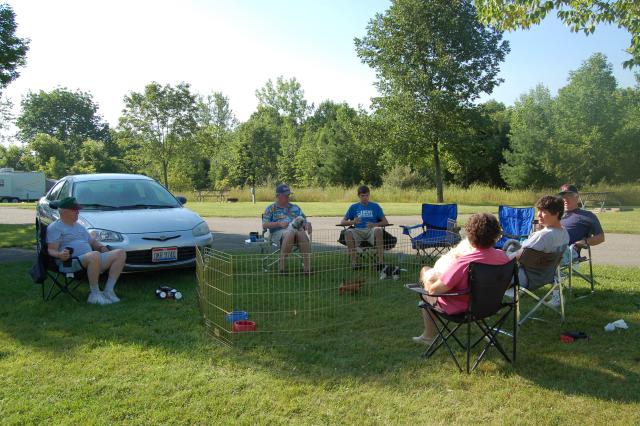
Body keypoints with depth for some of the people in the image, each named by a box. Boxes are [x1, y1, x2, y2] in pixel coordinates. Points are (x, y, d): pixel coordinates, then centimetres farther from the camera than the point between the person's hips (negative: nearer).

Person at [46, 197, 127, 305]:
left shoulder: (79, 226, 30)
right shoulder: (54, 227, 5)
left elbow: (92, 241, 33)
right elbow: (51, 250, -6)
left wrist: (101, 247, 10)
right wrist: (60, 255, -29)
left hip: (92, 260, 8)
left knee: (121, 253, -10)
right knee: (95, 255, -40)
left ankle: (108, 291, -16)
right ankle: (95, 294, -28)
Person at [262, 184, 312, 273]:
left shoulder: (295, 208, 29)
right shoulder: (271, 209, 18)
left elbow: (304, 221, 24)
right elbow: (264, 225, 6)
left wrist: (307, 224, -1)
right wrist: (279, 224, -9)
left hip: (297, 230, 3)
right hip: (279, 232, -3)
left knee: (302, 234, -35)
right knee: (290, 233, -40)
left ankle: (307, 267, -42)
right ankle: (281, 266, -38)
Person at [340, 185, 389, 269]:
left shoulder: (375, 206, 15)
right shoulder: (354, 207, 17)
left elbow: (385, 222, 9)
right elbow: (342, 222, 10)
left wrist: (375, 224, -13)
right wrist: (352, 222, -12)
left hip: (371, 230, -1)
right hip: (358, 231, 1)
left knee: (378, 230, -36)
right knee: (348, 232, -33)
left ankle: (381, 261, -36)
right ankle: (354, 262, -31)